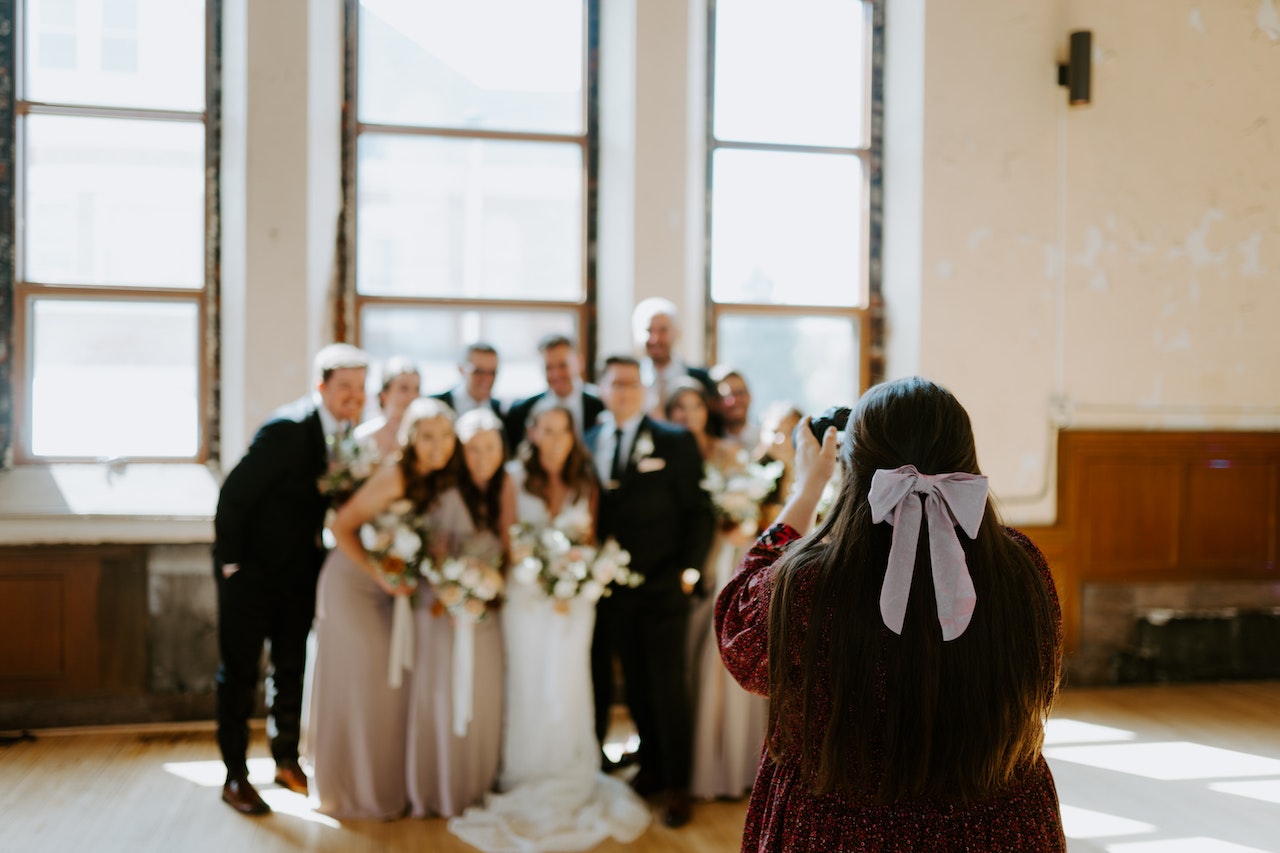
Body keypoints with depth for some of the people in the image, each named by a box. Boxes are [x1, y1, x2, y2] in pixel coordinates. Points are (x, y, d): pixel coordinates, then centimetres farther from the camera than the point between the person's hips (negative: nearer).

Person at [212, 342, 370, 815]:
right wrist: (230, 562, -16)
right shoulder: (288, 428, -23)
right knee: (239, 671, 5)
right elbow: (234, 492, -20)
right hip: (252, 569, -7)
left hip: (298, 571, 7)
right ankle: (235, 776, 17)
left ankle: (287, 761, 32)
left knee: (291, 667, 16)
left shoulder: (344, 432, -1)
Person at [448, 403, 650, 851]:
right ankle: (527, 788, 16)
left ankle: (570, 786, 16)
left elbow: (589, 541, 10)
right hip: (526, 594, -2)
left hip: (574, 595, 2)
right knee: (528, 685, 3)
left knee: (569, 685, 3)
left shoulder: (584, 484, 8)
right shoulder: (515, 477, -1)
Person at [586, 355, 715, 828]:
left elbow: (699, 511, -4)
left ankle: (676, 784, 18)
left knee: (667, 687, 4)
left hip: (663, 590, -3)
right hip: (613, 590, 3)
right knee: (635, 686, 14)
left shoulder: (676, 442, -3)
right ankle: (651, 766, 30)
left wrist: (688, 571, -11)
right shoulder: (587, 443, 6)